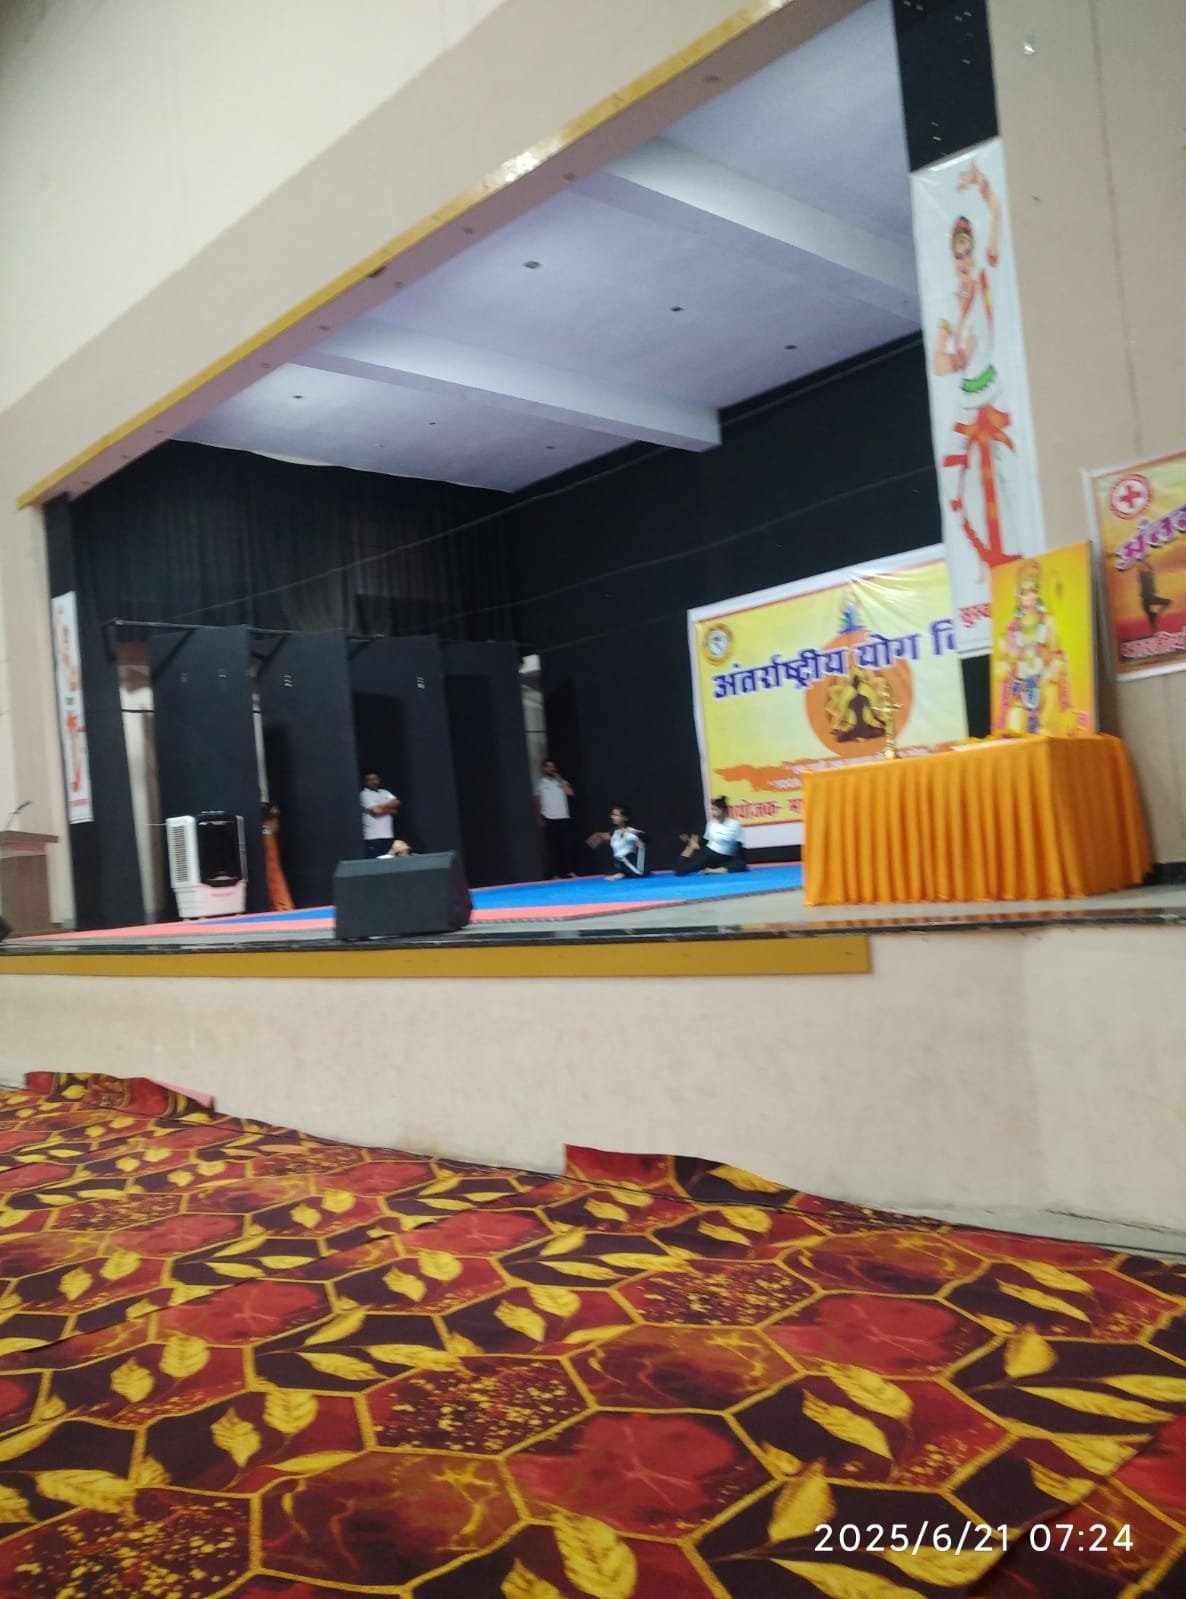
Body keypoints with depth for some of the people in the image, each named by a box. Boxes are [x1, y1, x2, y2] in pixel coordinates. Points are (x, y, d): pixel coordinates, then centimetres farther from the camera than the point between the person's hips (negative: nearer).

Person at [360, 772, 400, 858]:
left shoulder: (385, 792, 17)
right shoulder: (364, 794, -4)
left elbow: (396, 803, 1)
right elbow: (375, 811, -14)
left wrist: (381, 806, -9)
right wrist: (389, 810, 1)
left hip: (388, 835, 6)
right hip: (373, 836, -6)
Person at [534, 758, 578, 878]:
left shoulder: (562, 782, 8)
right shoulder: (541, 783, 5)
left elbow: (571, 793, -6)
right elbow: (537, 802, 7)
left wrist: (560, 780, -7)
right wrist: (539, 818, 1)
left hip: (564, 818, 2)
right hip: (549, 819, -2)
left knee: (567, 845, 3)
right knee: (553, 847, -1)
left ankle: (569, 871, 13)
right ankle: (555, 873, 2)